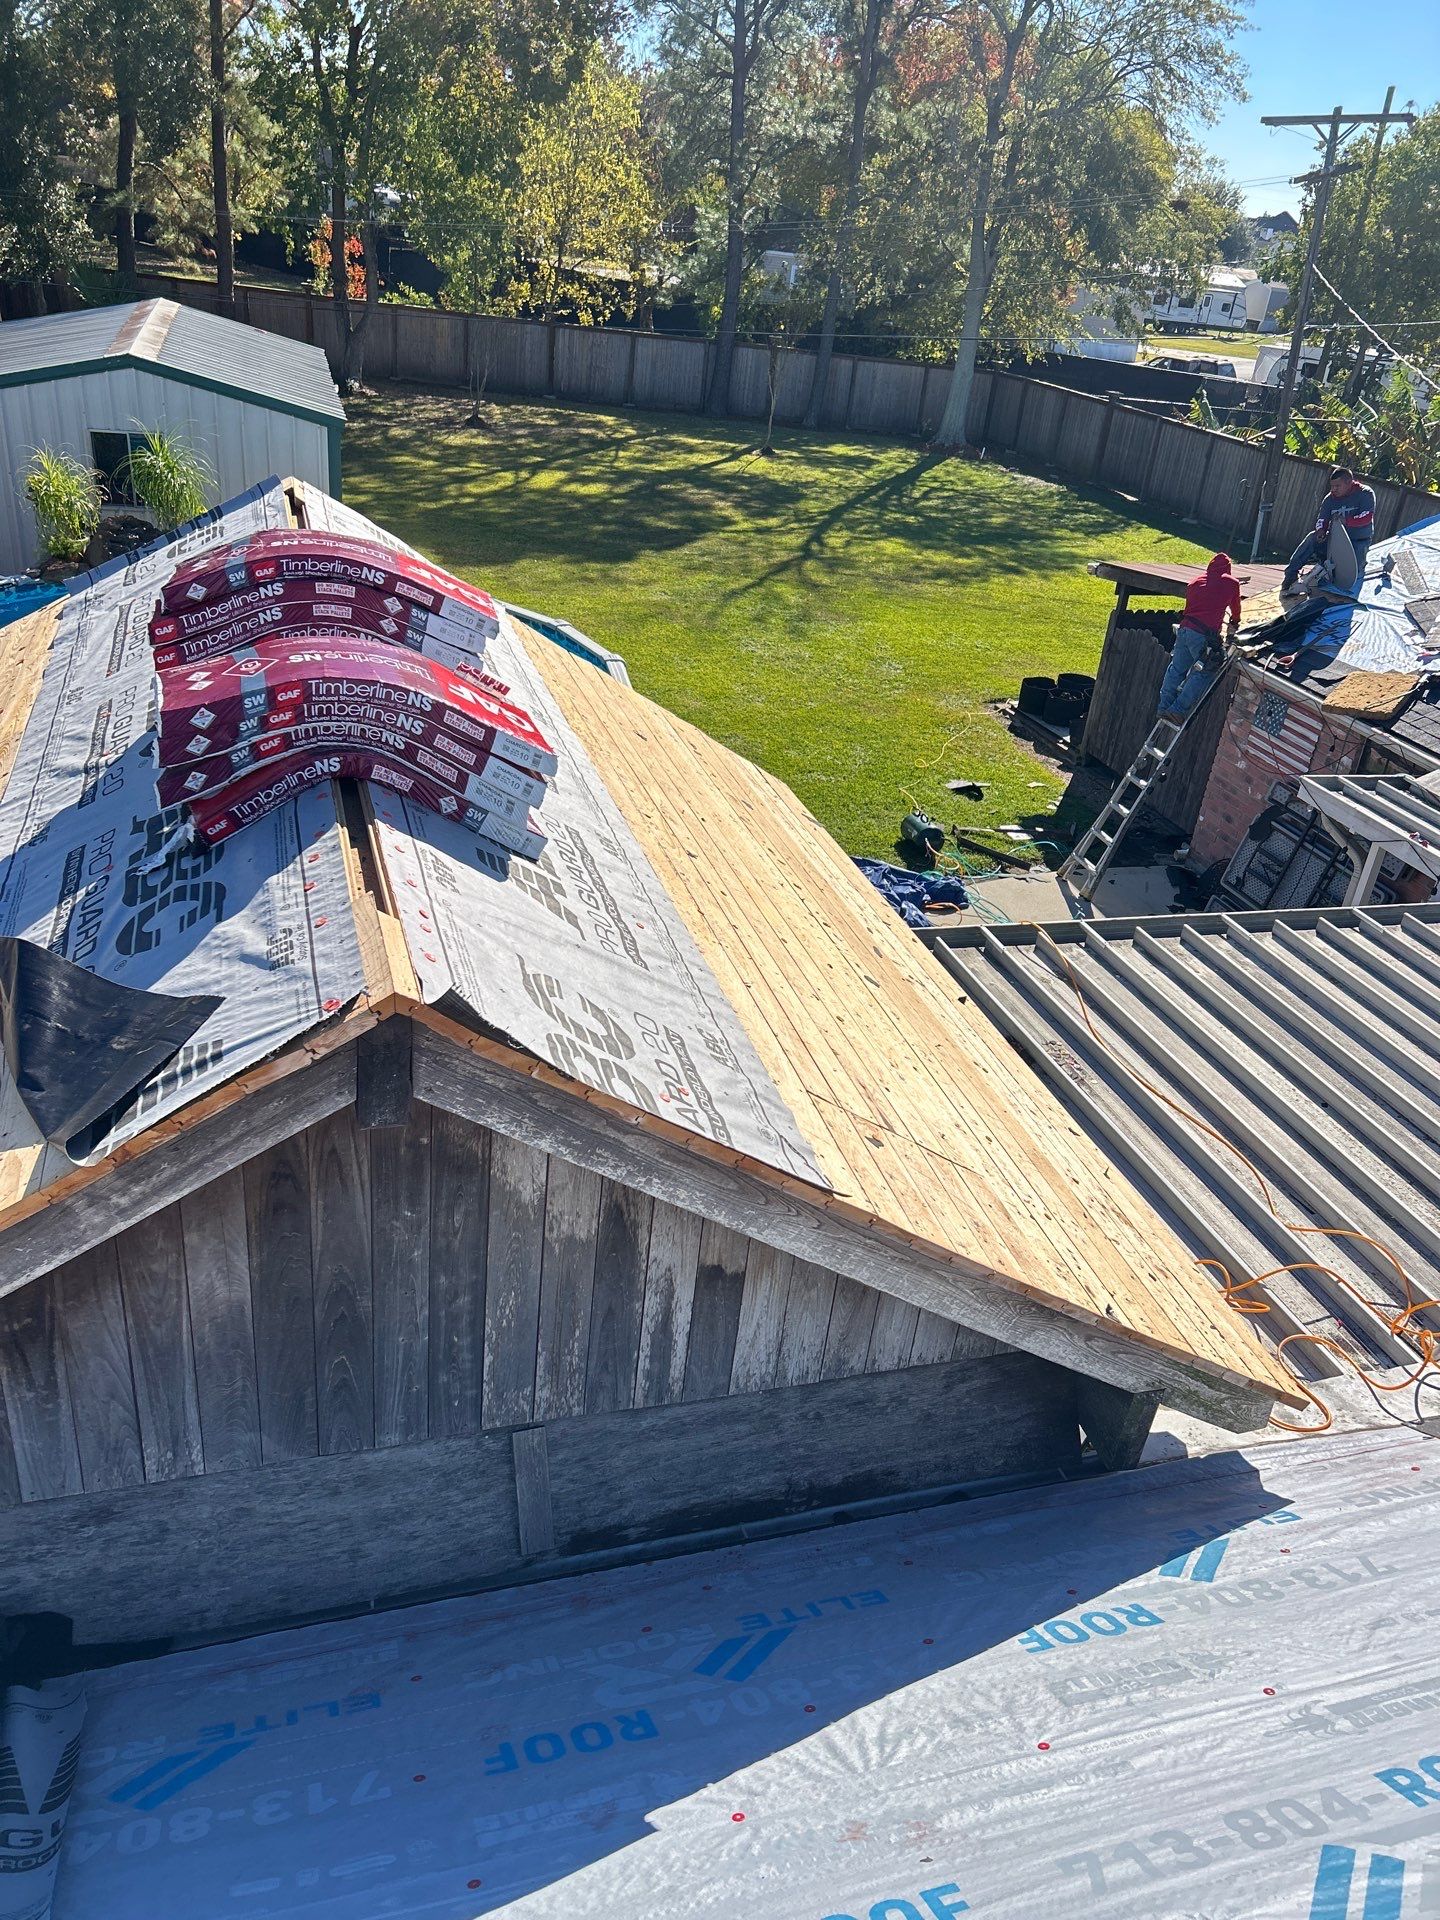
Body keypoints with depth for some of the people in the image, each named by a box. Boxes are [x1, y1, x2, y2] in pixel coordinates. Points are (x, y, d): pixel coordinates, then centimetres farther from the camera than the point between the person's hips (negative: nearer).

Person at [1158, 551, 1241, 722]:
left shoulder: (1196, 581, 17)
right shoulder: (1232, 583, 6)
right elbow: (1235, 608, 21)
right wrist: (1235, 621, 41)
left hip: (1185, 629, 5)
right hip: (1205, 635, -5)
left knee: (1177, 668, 14)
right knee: (1203, 673, 3)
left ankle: (1164, 707, 14)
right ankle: (1178, 710, -4)